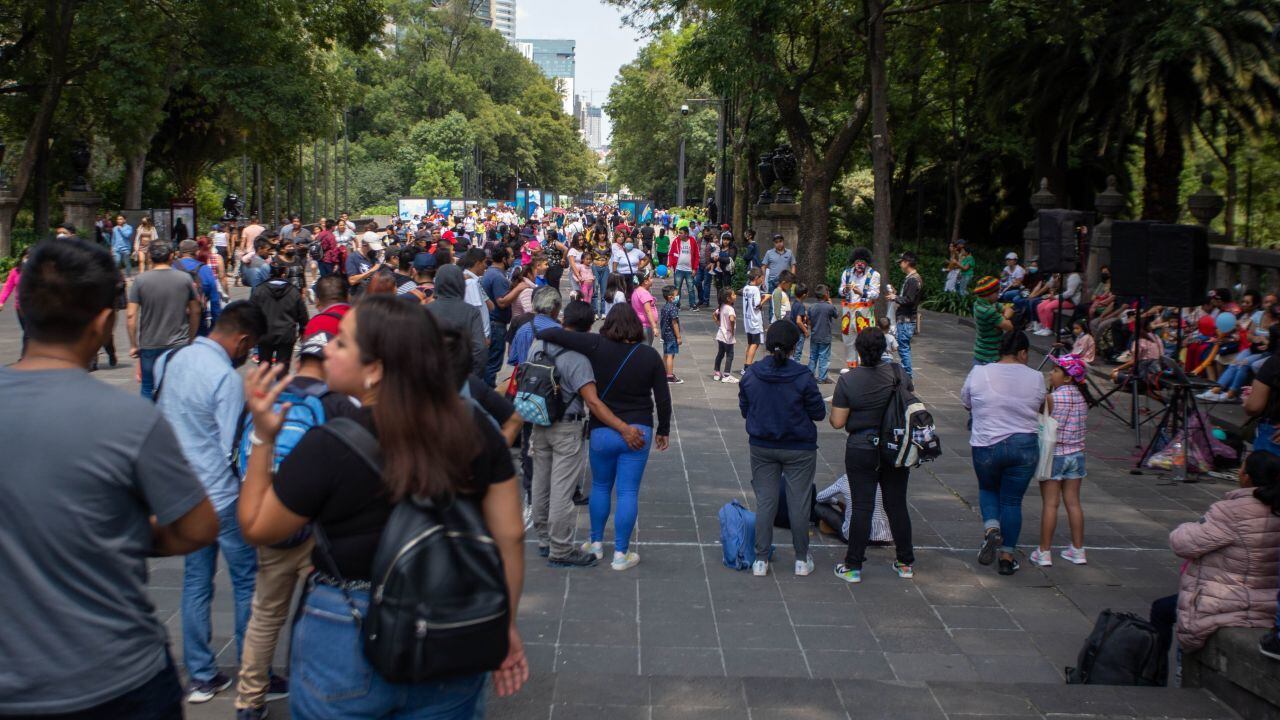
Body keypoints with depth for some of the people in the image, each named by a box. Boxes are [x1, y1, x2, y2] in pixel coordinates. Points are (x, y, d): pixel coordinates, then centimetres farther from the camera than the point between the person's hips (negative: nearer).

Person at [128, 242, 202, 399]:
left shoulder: (140, 280, -5)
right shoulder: (185, 279, -1)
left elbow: (131, 316, -9)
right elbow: (195, 312, 6)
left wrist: (133, 345, 0)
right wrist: (191, 338, 17)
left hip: (149, 345, 0)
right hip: (179, 344, 1)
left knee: (148, 389, 13)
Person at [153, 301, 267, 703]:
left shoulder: (170, 361, 2)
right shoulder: (226, 379, -22)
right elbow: (234, 451, -21)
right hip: (223, 498, -7)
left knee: (195, 581, 15)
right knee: (247, 583, 7)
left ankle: (200, 677, 22)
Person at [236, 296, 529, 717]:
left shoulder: (328, 447, -18)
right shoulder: (476, 431, -8)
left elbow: (256, 529, -4)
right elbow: (509, 536, -2)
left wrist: (263, 438, -1)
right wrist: (506, 626, 9)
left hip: (347, 652, -3)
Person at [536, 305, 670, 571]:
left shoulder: (598, 347, -10)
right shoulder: (649, 355, -5)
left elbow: (555, 335, -17)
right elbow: (663, 398, 0)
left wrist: (537, 333, 5)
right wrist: (663, 430, 13)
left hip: (602, 431, 0)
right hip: (638, 432, 0)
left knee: (600, 487, 19)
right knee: (628, 492, 4)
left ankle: (596, 543, 30)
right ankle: (621, 554, 8)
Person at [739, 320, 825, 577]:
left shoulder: (750, 376, -9)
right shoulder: (802, 377, -18)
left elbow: (744, 409, 2)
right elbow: (819, 413, -9)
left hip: (762, 447, 3)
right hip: (799, 449, -2)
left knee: (765, 502, 11)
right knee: (799, 503, 9)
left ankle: (761, 560, 14)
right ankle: (802, 560, 20)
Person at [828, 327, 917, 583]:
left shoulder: (848, 380, -14)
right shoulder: (898, 374, -5)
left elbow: (837, 422, -12)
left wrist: (834, 407, 9)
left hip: (861, 450, -3)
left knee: (862, 507, 3)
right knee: (897, 505, 13)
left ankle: (853, 567, 8)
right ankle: (906, 563, 21)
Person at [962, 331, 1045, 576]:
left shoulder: (978, 373, -5)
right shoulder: (1035, 378, -4)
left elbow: (966, 402, 9)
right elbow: (1039, 407, 9)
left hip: (987, 446, 0)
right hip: (1025, 446, 0)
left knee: (987, 489, 24)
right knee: (1013, 501, 10)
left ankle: (991, 527, -2)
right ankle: (1007, 556, 12)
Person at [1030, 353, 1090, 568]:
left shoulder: (1052, 398, -16)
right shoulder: (1082, 398, 2)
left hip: (1054, 454, -5)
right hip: (1076, 454, 6)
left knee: (1049, 504, 0)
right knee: (1073, 502, 12)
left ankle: (1044, 552, 5)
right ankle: (1078, 550, 16)